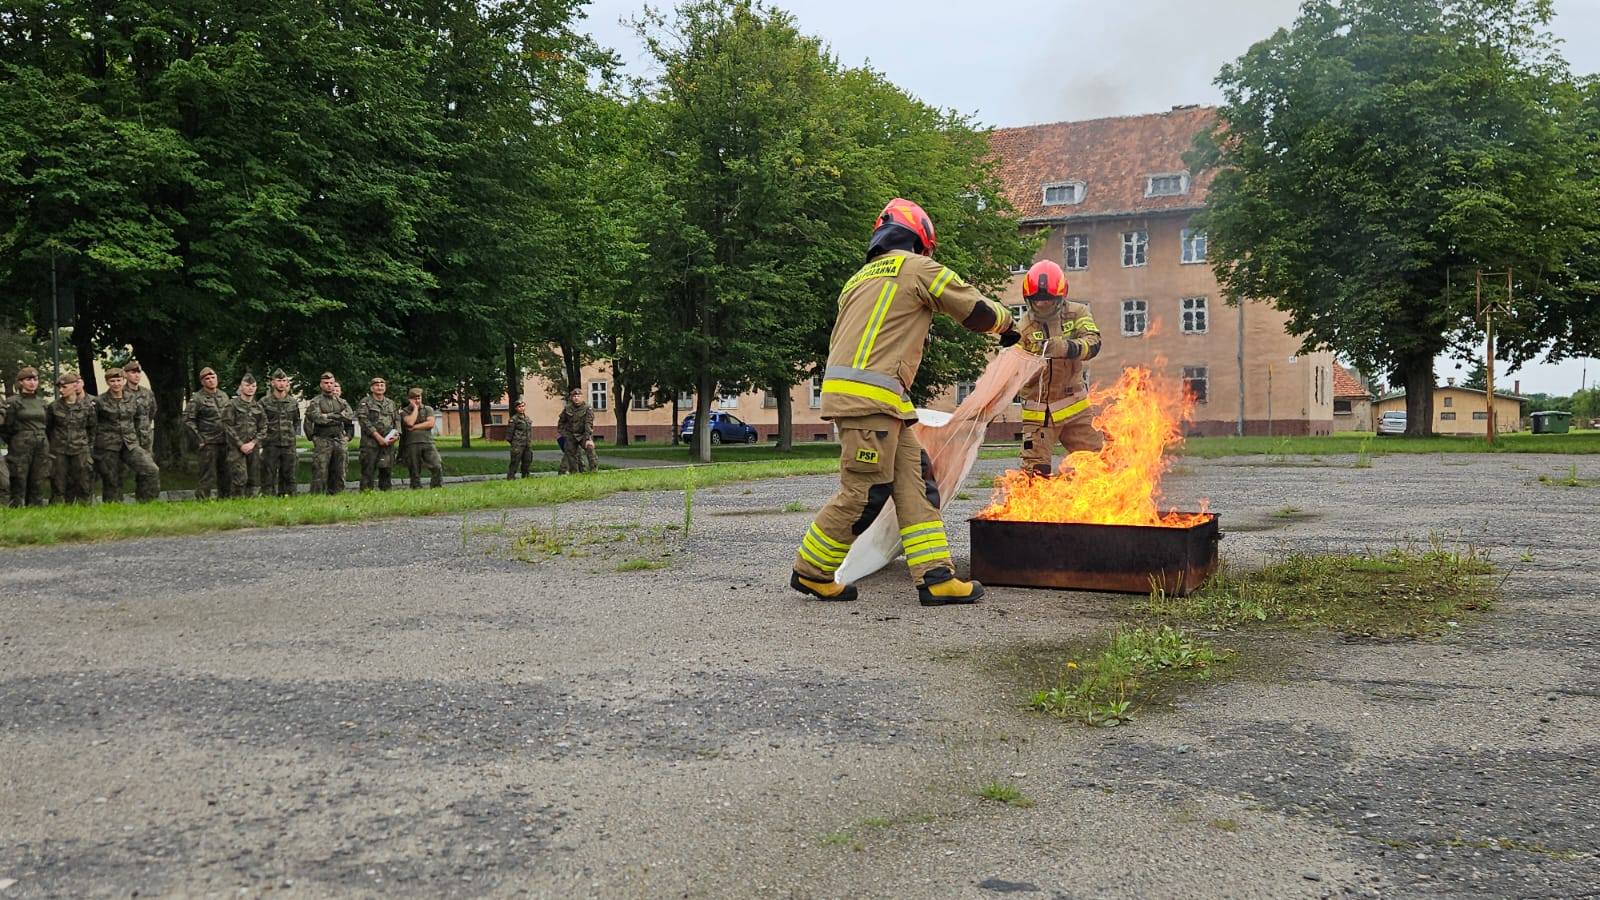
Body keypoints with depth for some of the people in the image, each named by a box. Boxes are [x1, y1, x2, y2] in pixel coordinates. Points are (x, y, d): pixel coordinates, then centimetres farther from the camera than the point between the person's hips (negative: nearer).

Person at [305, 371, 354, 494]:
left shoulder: (341, 402, 15)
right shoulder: (315, 402, 2)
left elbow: (351, 416, -3)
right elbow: (317, 418, -15)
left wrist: (330, 416, -10)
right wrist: (339, 417, -8)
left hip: (340, 441, 4)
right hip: (322, 441, -4)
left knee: (339, 473, 7)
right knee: (320, 473, -7)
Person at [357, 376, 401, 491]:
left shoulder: (391, 403, 18)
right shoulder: (365, 402, 2)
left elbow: (397, 420, 17)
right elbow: (364, 421, -9)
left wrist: (396, 435, -2)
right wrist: (378, 436, -16)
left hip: (388, 442, 5)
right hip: (370, 441, -5)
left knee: (387, 469, 7)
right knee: (368, 470, -7)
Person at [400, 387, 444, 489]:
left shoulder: (428, 409, 13)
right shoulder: (405, 411, 8)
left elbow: (430, 423, -2)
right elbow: (410, 422, -12)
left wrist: (415, 427, -6)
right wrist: (415, 408, -2)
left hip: (427, 442, 1)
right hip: (412, 444, -1)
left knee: (437, 467, -12)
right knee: (414, 472, 2)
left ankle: (437, 488, -5)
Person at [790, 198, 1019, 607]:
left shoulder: (861, 278, 27)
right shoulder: (917, 268, 2)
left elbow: (841, 341, 26)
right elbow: (976, 309, 7)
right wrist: (1007, 326, 28)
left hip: (846, 387, 9)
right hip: (871, 396, -9)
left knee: (914, 481, 5)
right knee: (865, 492, -4)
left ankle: (935, 577, 1)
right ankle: (810, 572, 8)